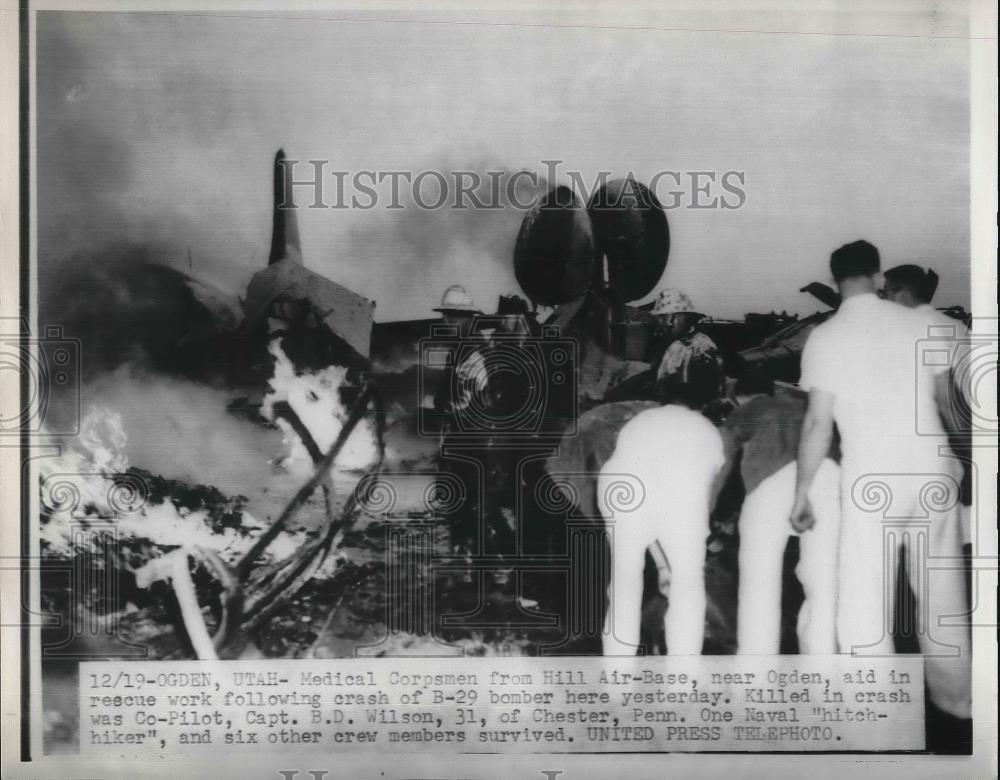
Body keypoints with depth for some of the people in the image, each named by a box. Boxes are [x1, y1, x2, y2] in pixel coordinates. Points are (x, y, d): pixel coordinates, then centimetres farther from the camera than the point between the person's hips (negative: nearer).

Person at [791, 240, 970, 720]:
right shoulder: (917, 325, 4)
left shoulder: (825, 338, -4)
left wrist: (802, 493, -1)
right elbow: (946, 400, 8)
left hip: (871, 479, -4)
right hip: (932, 471, 4)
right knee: (942, 592, 17)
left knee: (865, 602, 4)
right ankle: (955, 696, 29)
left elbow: (818, 423, -8)